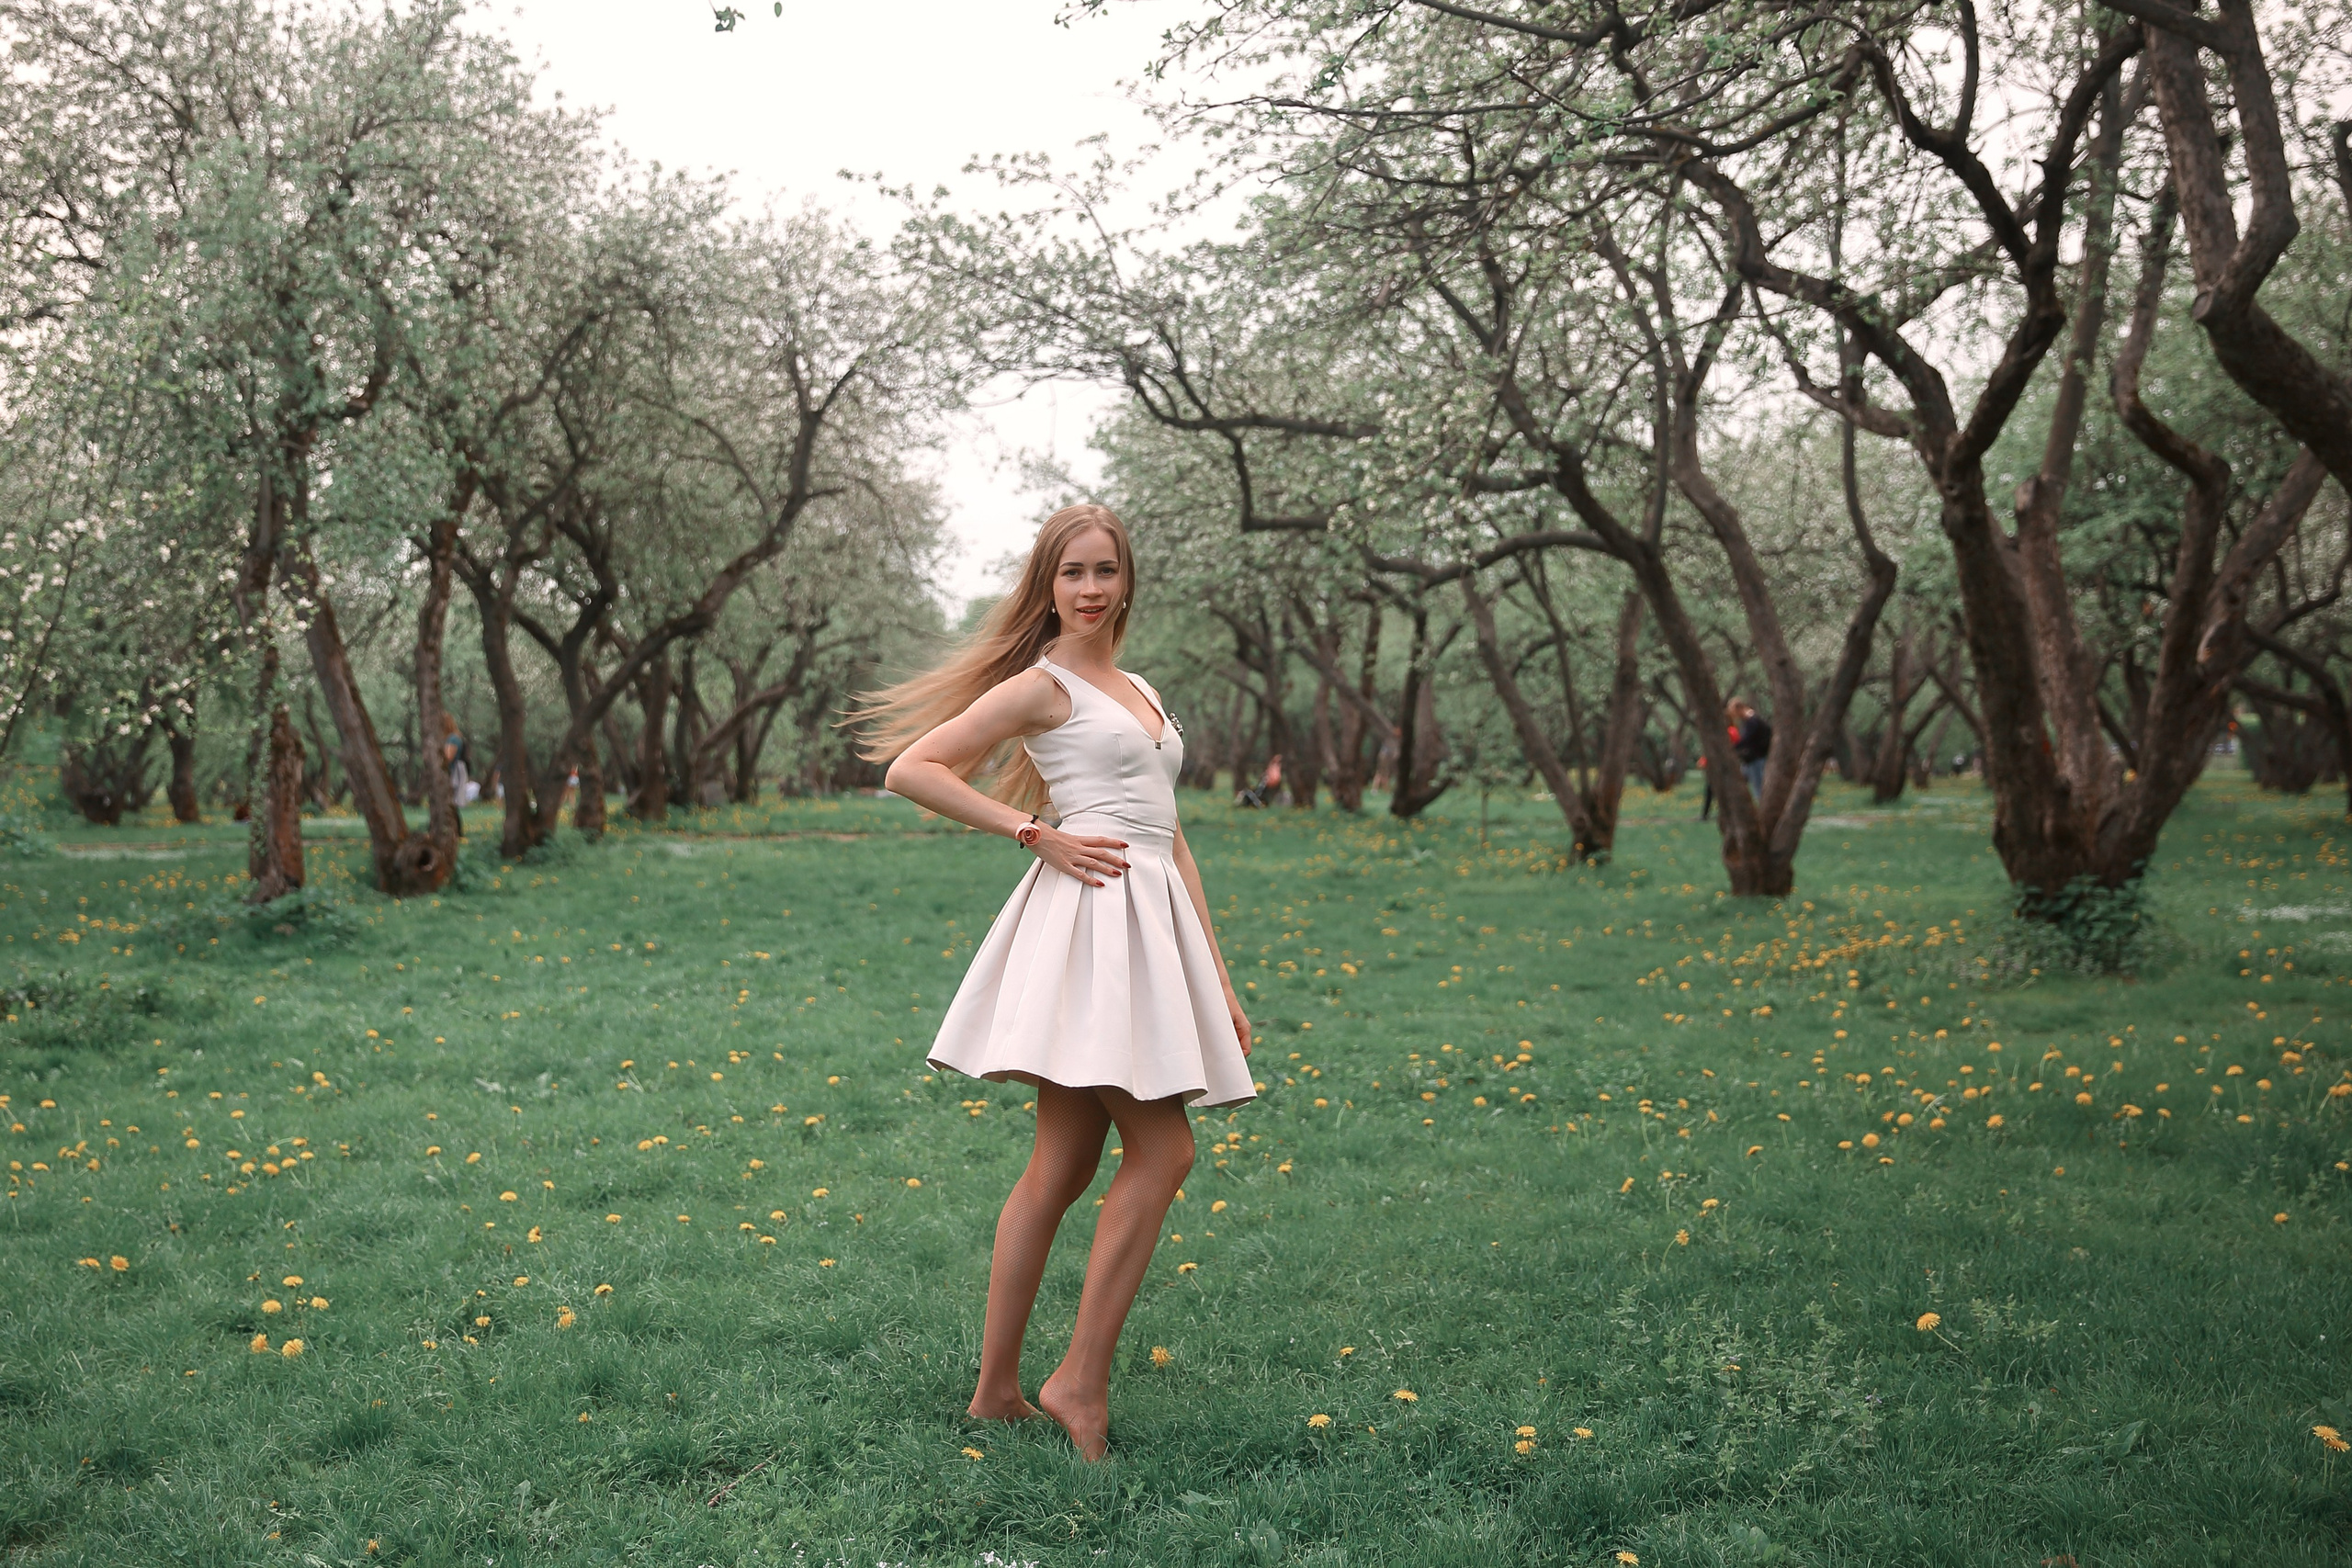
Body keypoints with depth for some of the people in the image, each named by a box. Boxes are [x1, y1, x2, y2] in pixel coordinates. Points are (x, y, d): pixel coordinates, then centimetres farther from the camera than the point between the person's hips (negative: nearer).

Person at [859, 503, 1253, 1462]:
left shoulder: (1139, 692, 22)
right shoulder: (1042, 685, -1)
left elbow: (1169, 837, 21)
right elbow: (910, 770, -8)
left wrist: (1219, 980, 17)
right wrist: (1036, 834, -9)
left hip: (1154, 919, 8)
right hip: (1090, 913, -8)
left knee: (1062, 1167, 7)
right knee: (1162, 1149, -12)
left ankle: (997, 1391, 12)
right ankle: (1081, 1381, -5)